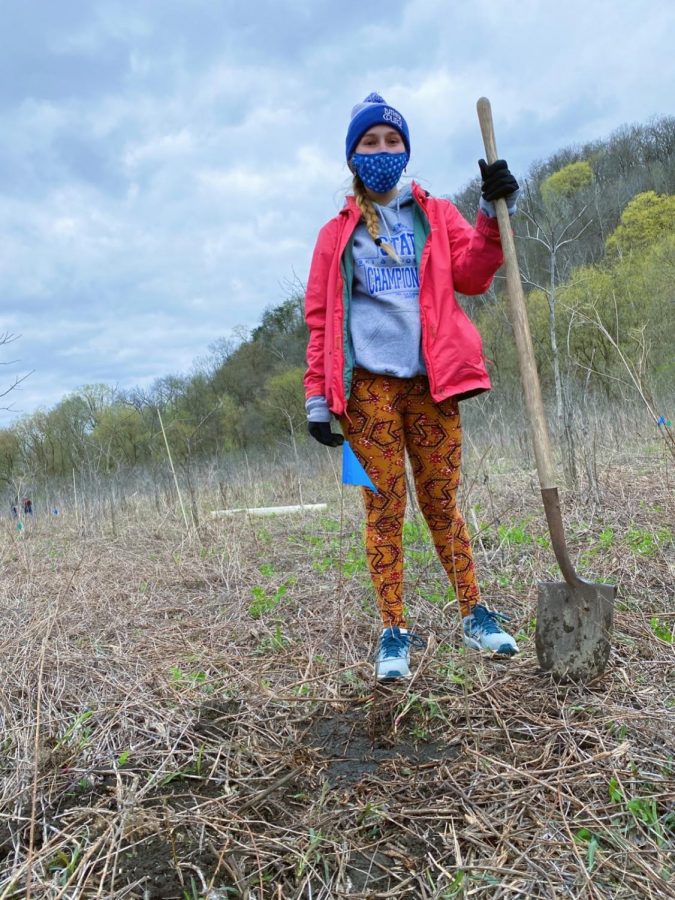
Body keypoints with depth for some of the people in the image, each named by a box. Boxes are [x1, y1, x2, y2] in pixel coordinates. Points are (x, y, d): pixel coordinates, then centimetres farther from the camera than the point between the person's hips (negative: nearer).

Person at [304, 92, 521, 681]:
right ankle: (394, 631, 10)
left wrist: (493, 214, -7)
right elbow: (320, 318, 7)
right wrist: (317, 396, 0)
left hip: (430, 381, 1)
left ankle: (474, 614, 20)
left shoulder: (438, 216, 18)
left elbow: (471, 275, 5)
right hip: (368, 384, -1)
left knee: (441, 503, 6)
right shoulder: (338, 233, 13)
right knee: (385, 508, -1)